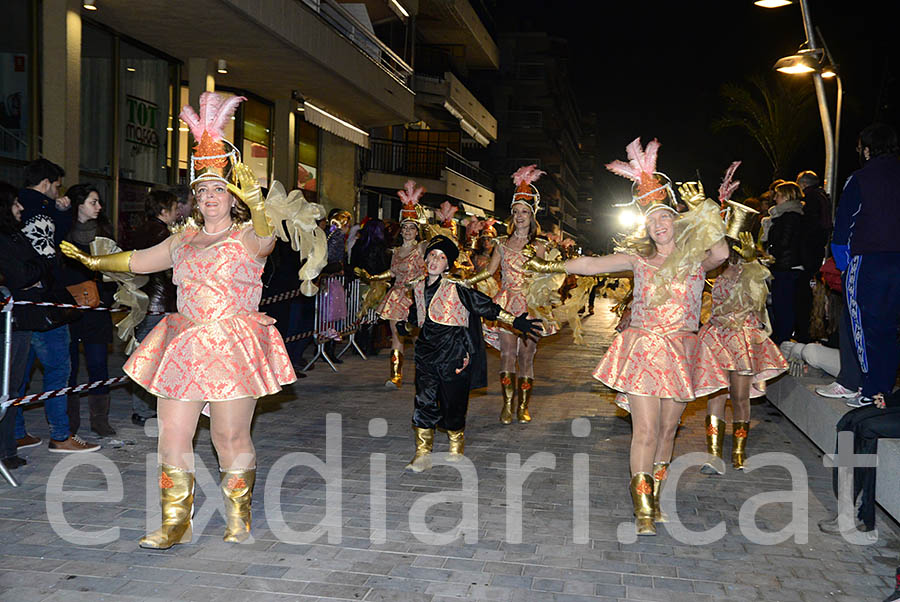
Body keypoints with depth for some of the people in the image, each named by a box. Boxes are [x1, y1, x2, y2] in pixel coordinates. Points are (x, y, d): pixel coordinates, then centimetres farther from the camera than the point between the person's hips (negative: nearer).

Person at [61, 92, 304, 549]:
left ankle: (239, 519, 20)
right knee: (172, 437, 4)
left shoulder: (247, 237, -3)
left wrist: (257, 206, -45)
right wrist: (94, 261, 29)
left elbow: (266, 239, -27)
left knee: (230, 437, 1)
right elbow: (138, 260, 29)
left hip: (233, 347, -6)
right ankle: (174, 525, 16)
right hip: (184, 347, 6)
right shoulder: (184, 240, 16)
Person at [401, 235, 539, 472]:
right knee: (424, 402, 1)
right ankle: (423, 456, 13)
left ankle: (456, 454, 24)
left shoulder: (455, 288, -11)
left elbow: (486, 306, -8)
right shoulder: (418, 287, 5)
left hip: (453, 353, -4)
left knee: (453, 405, 4)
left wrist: (515, 321, -10)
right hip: (427, 353, 4)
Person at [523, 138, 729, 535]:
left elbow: (721, 254, -16)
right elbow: (591, 265, 6)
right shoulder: (638, 258, 6)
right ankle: (642, 510, -1)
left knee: (668, 428, 8)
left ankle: (654, 499, 24)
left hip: (681, 351, 1)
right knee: (646, 430, -8)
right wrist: (550, 267, 4)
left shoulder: (695, 258, 5)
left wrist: (701, 210, -9)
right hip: (642, 348, -1)